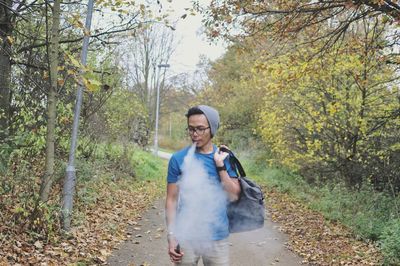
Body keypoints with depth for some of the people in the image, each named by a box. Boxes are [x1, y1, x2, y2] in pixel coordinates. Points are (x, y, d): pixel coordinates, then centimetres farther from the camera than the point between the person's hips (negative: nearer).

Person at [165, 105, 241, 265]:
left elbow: (234, 196, -5)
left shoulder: (225, 157, 0)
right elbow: (172, 200, -3)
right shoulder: (178, 159, -5)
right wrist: (171, 236, -8)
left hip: (217, 237, 1)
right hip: (185, 236, -1)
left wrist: (220, 165, -14)